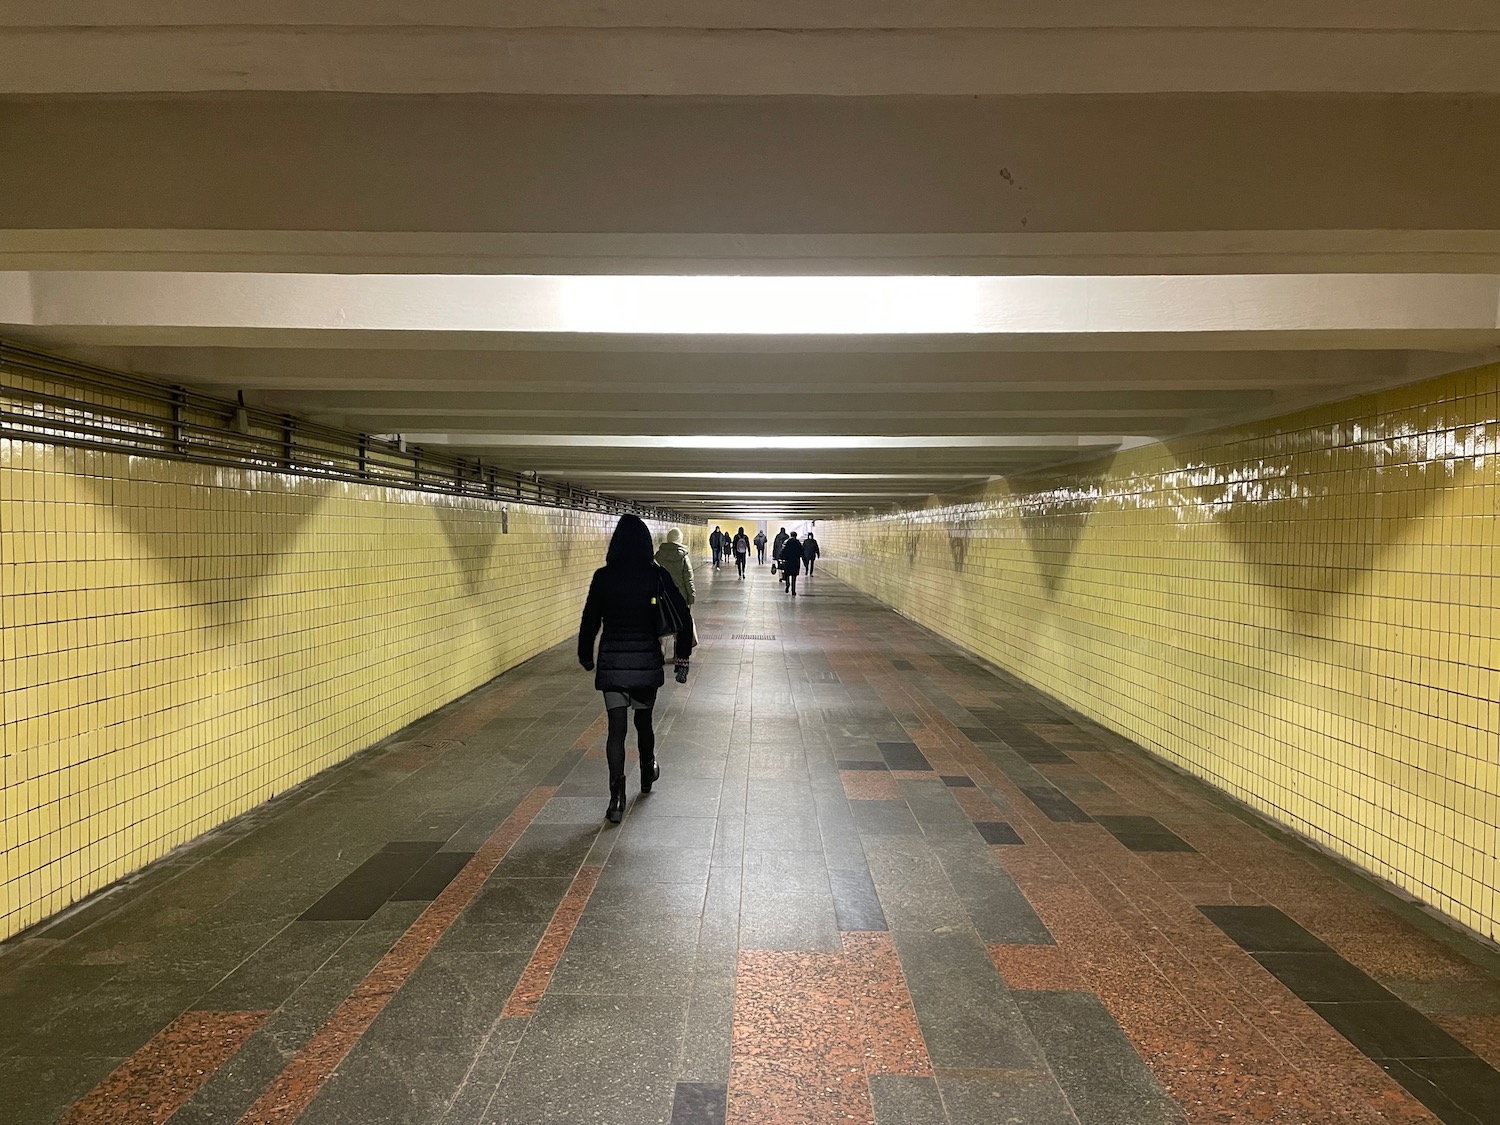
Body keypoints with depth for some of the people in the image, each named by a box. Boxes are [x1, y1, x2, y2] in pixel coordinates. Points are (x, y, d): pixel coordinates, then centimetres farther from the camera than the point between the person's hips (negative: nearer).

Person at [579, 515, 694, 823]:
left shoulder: (603, 576, -5)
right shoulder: (656, 575, -5)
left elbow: (590, 619, -1)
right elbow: (684, 615, -7)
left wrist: (586, 655, 14)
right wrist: (682, 657, 1)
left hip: (612, 660, -1)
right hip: (647, 658, 1)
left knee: (616, 728, 2)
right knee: (644, 721, 21)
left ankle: (617, 797, -7)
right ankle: (647, 774, 41)